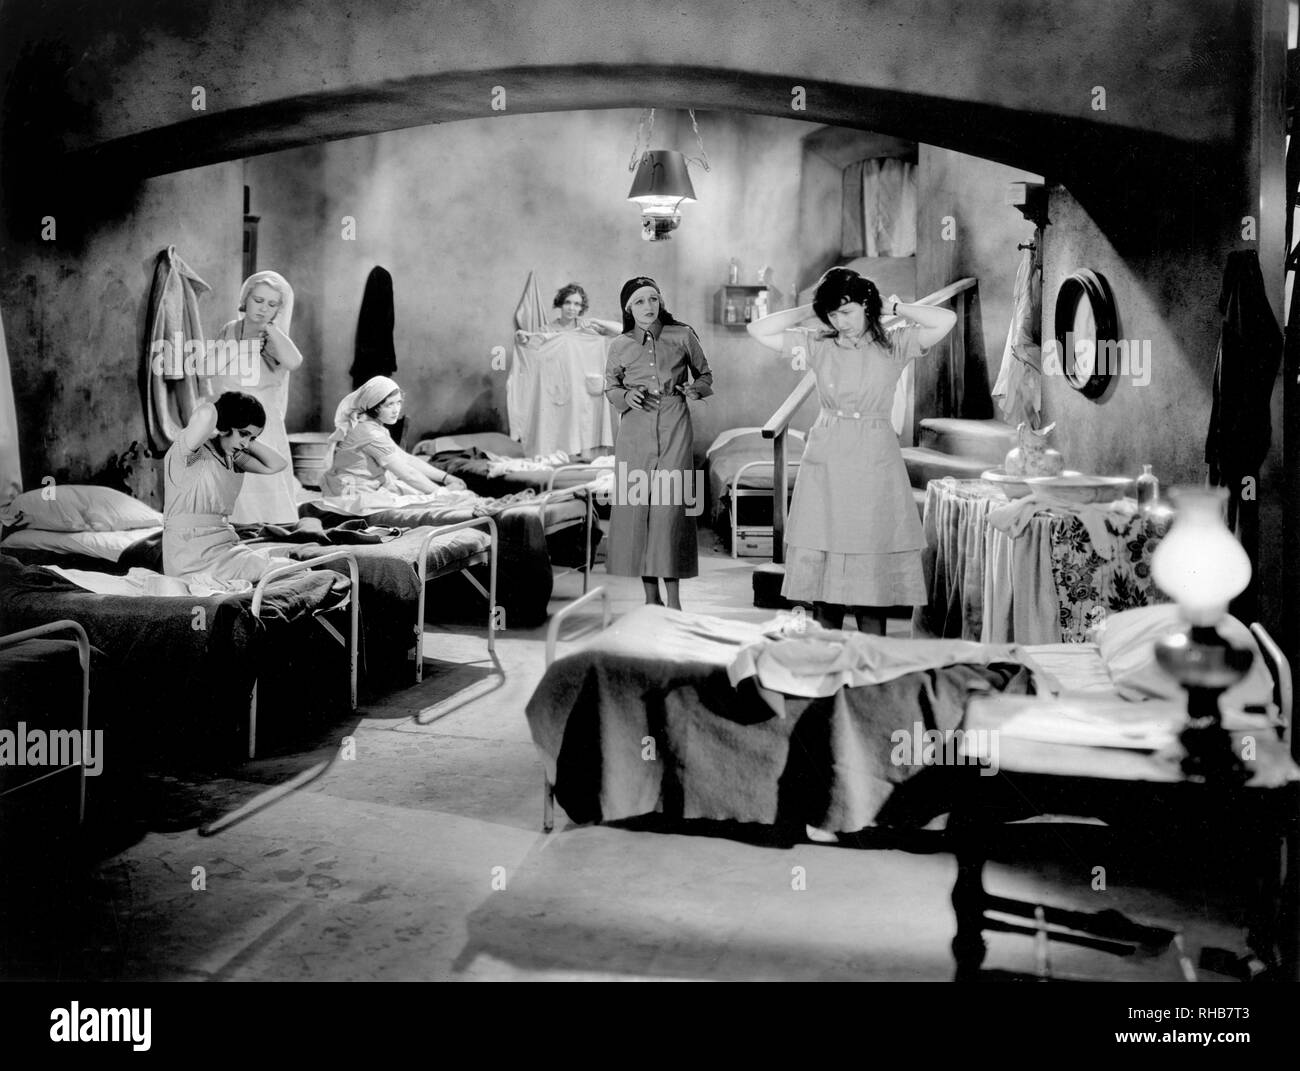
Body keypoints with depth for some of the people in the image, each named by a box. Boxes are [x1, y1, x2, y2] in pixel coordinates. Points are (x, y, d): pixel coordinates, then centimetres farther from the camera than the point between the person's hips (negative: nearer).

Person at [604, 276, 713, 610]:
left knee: (670, 505, -9)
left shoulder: (683, 337, 4)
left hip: (674, 426, -1)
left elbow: (705, 375, 16)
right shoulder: (619, 347, 6)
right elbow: (610, 387, 15)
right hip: (635, 430, 2)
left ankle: (673, 597, -2)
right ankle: (650, 595, 9)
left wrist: (696, 389, -5)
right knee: (635, 506, -1)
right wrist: (625, 397, -6)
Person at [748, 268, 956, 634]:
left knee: (873, 576, -1)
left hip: (874, 465, -1)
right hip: (826, 463, 2)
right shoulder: (818, 346, 6)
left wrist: (894, 308, 0)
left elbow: (946, 320, -9)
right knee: (823, 572, 2)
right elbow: (759, 330, 3)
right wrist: (807, 311, 4)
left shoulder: (893, 345, 2)